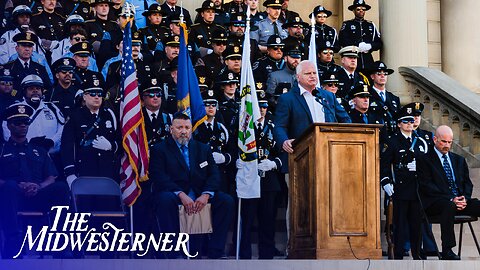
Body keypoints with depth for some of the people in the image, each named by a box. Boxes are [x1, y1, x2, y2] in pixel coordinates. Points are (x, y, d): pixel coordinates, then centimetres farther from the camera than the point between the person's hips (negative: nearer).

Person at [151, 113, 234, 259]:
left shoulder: (203, 148, 18)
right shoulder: (159, 150, 5)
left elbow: (214, 174, 7)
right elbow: (159, 177, -9)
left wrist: (206, 195, -14)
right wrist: (181, 195, -24)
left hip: (200, 195, 4)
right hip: (173, 194, -4)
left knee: (227, 201, -20)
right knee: (165, 200, -37)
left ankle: (215, 253, -19)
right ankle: (174, 254, -31)